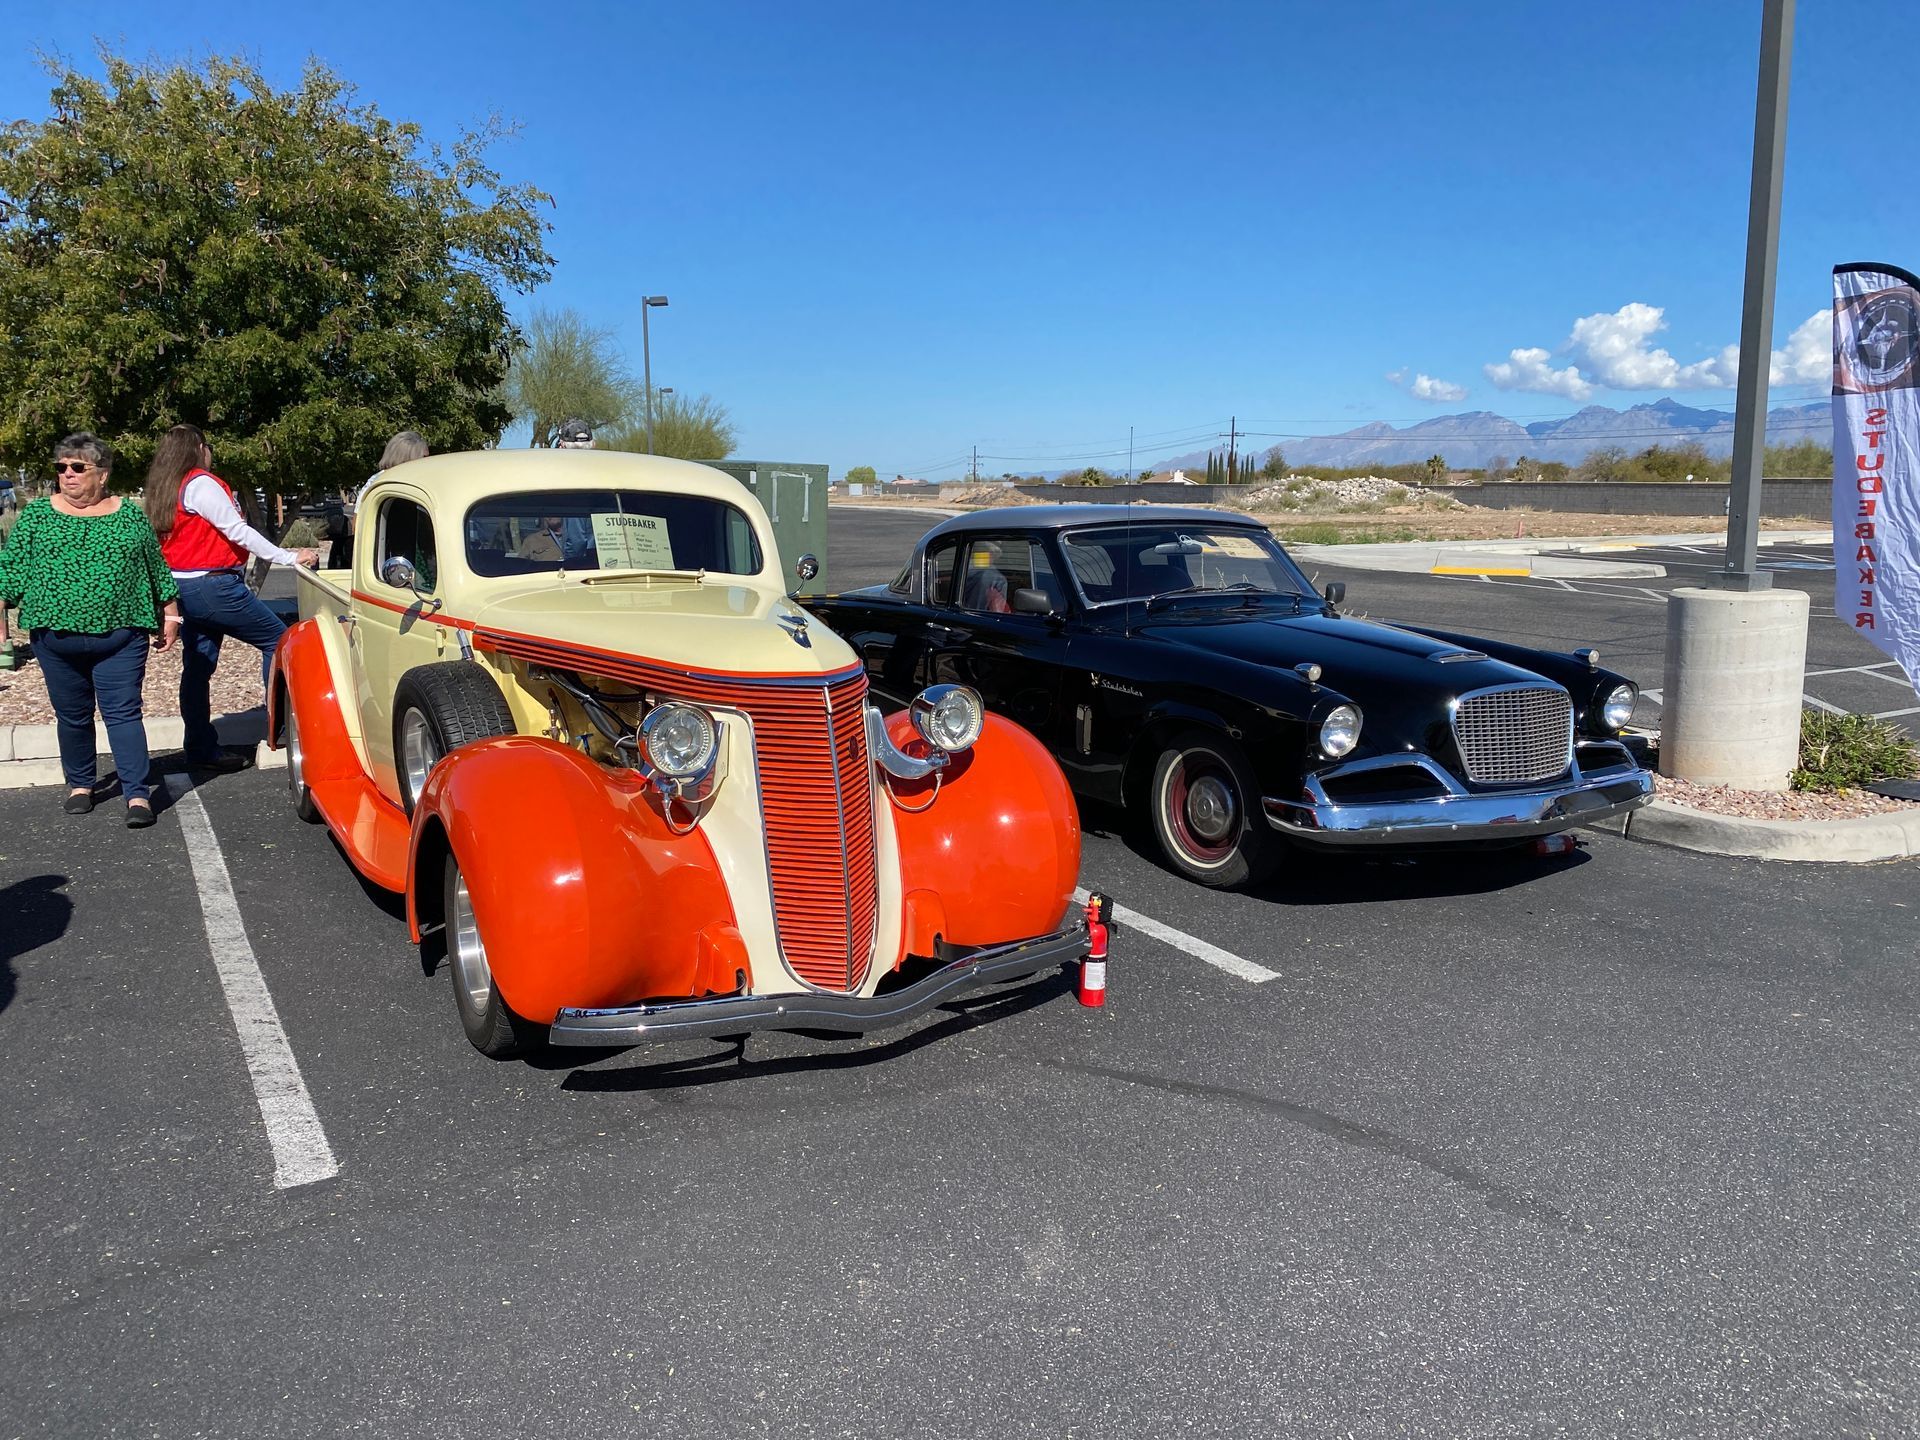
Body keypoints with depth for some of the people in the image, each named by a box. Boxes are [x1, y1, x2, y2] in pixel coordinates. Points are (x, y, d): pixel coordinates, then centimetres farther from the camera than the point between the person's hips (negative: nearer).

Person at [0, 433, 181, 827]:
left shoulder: (130, 515, 5)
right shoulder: (37, 514, 6)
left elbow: (157, 569, 10)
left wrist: (170, 616, 9)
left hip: (120, 637, -2)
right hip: (56, 637, 2)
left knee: (123, 713, -5)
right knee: (72, 715, 11)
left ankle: (138, 795, -6)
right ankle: (79, 785, 27)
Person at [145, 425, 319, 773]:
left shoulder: (162, 491, 15)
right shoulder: (201, 484, -12)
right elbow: (237, 531, -16)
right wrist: (289, 558, -15)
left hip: (183, 587, 10)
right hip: (213, 585, -10)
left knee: (198, 666, 10)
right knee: (277, 638, -3)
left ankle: (201, 748, 13)